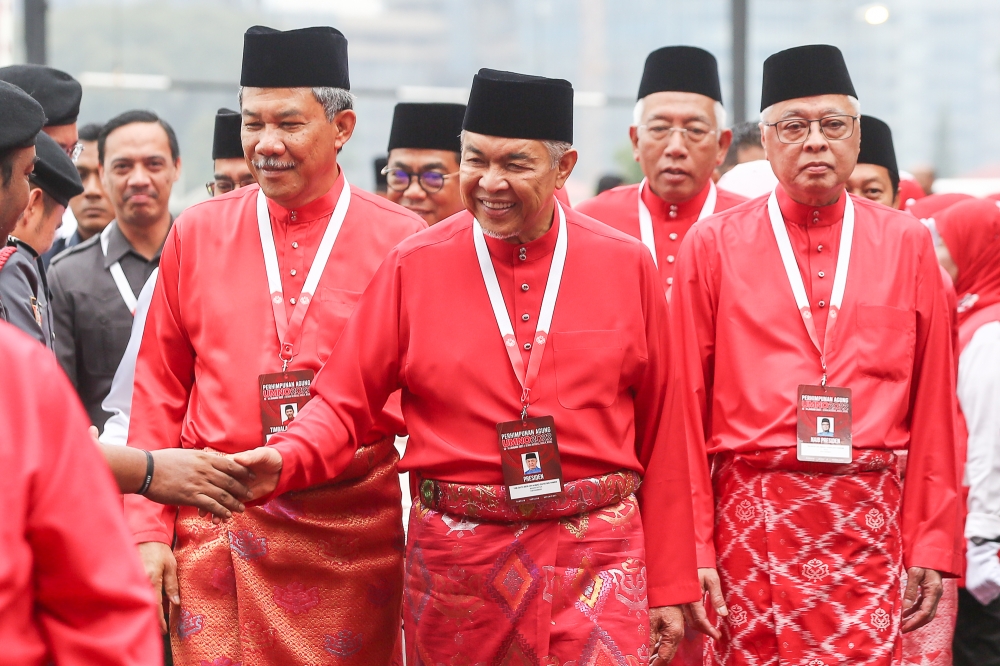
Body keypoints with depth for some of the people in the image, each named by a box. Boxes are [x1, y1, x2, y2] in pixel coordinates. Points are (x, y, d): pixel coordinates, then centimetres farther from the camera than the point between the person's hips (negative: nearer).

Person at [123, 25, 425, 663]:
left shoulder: (400, 240, 1)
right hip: (217, 532, 1)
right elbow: (159, 394, 10)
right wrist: (149, 529, 4)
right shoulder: (197, 234, 7)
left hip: (354, 535, -1)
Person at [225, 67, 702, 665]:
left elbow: (662, 434, 4)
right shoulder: (414, 266, 1)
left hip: (599, 561, 0)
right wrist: (284, 460, -19)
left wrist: (671, 585, 4)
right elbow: (345, 404, 3)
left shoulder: (627, 265, 2)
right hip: (457, 560, 1)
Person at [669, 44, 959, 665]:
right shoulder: (713, 243, 3)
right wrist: (690, 549, -2)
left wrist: (932, 545, 4)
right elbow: (688, 405, 2)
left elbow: (934, 405, 8)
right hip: (751, 520, 0)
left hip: (868, 522, 1)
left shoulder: (907, 244, 7)